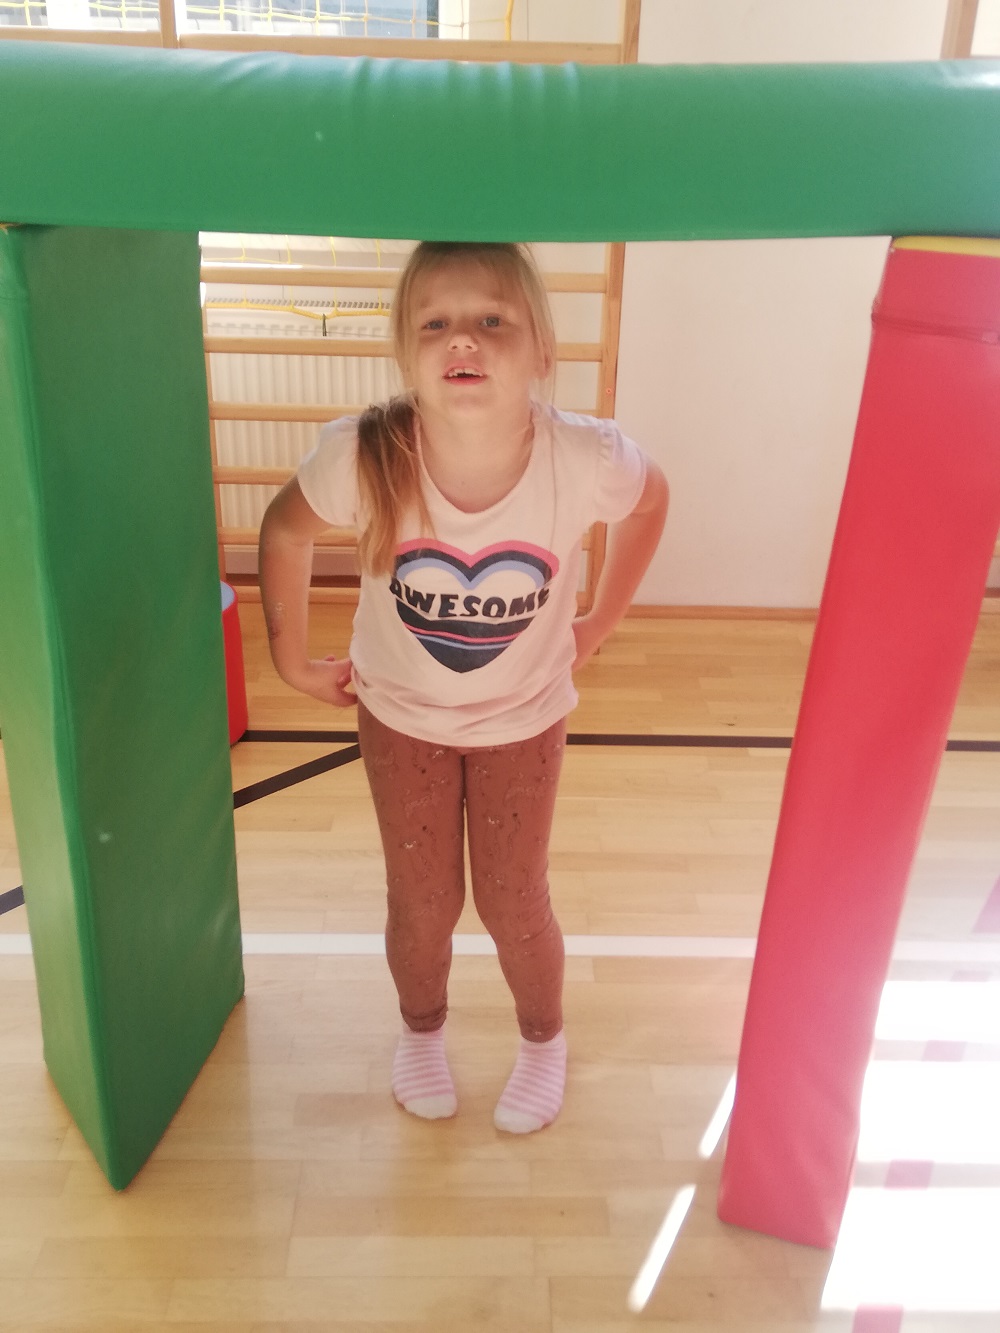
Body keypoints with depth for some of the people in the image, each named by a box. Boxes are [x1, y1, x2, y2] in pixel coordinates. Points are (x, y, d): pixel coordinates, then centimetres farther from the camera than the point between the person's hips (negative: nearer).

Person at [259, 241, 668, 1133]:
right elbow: (284, 530, -8)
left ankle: (544, 1039, 46)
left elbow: (651, 501, -6)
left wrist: (598, 624, -1)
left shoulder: (587, 459, -31)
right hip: (400, 716, 1)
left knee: (512, 903, 12)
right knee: (422, 903, 14)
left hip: (524, 720, 0)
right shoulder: (361, 457, -31)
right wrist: (292, 660, -3)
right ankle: (422, 1030, 49)